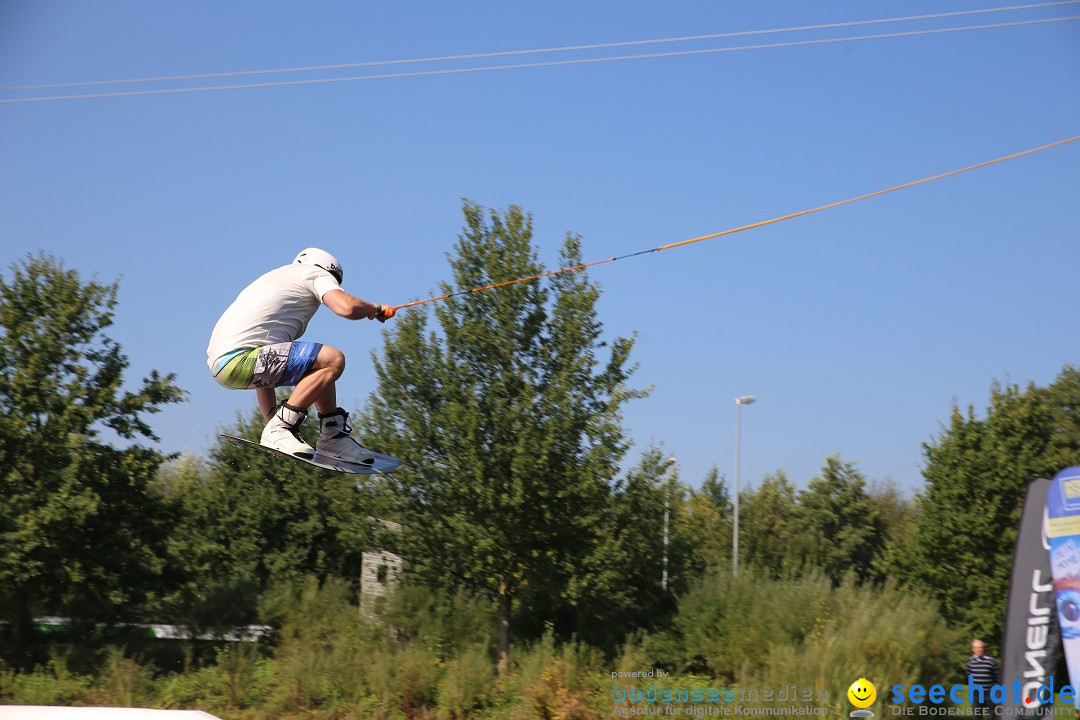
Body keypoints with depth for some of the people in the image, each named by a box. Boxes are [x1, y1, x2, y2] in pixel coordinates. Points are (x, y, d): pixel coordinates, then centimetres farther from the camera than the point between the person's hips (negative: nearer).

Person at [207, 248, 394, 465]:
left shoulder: (279, 275, 32)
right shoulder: (317, 273, 8)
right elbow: (347, 307, -11)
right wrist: (375, 308, 10)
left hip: (218, 362, 10)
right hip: (239, 361, -10)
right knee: (333, 360, -14)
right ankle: (279, 429, -12)